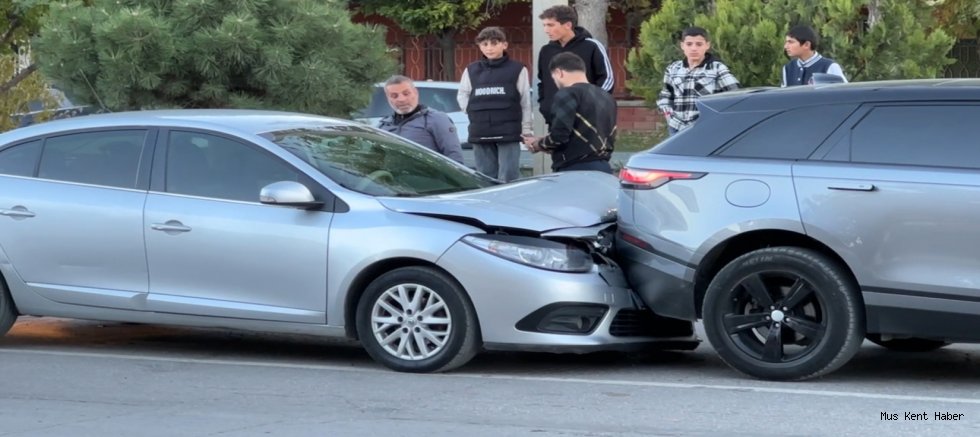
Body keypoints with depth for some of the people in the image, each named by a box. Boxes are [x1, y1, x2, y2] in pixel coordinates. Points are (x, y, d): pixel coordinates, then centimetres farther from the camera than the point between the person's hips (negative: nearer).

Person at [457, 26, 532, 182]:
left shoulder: (517, 70, 2)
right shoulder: (471, 70, 11)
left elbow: (525, 102, 3)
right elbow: (462, 95, 20)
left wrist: (526, 131, 1)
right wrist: (472, 112, 5)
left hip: (508, 133, -3)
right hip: (480, 134, 4)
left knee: (508, 179, -8)